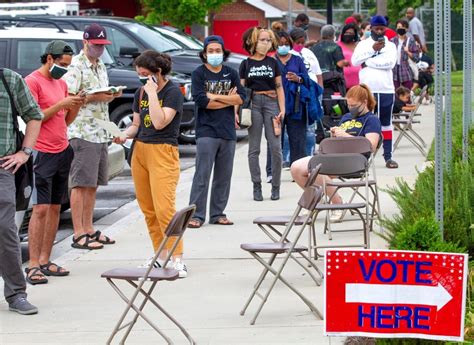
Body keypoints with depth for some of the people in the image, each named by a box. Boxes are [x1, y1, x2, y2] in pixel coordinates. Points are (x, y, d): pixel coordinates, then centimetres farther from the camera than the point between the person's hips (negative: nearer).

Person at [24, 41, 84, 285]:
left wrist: (76, 106, 2)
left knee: (55, 207, 7)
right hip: (42, 153, -8)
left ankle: (45, 261, 11)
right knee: (40, 209, -10)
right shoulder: (32, 82, -7)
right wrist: (60, 104, -16)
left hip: (62, 151, 8)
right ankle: (33, 266, -10)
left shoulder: (61, 83, 18)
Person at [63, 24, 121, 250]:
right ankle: (79, 234, -6)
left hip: (101, 133, 9)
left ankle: (89, 229, 19)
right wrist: (95, 97, -19)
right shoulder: (76, 66, -9)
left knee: (93, 184, 12)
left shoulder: (101, 67, 18)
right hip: (82, 132, -8)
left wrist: (112, 95, 6)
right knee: (81, 184, -7)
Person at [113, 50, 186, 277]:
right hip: (140, 151, 7)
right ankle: (161, 255, 16)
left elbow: (160, 122, -19)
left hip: (163, 152, -7)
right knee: (148, 209, 7)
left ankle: (177, 259, -12)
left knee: (164, 208, -15)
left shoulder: (172, 92, -8)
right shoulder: (140, 93, 12)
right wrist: (125, 135, -2)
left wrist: (152, 93, -17)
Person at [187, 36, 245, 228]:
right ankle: (196, 215, -7)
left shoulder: (231, 74, 12)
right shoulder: (199, 74, 0)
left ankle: (218, 214, 15)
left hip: (228, 131, 4)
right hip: (206, 131, -4)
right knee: (202, 175, -8)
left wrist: (214, 96, -8)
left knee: (224, 176, 7)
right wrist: (228, 100, -4)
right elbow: (201, 101, -12)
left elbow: (241, 97, -1)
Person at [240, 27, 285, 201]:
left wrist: (282, 109, 0)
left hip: (271, 103, 1)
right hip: (253, 103, 0)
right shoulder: (246, 64, 8)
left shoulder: (273, 63, 12)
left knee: (276, 147, -6)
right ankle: (257, 186, 7)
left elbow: (279, 88, 10)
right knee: (254, 149, 1)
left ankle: (275, 186, 2)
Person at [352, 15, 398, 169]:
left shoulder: (390, 45, 8)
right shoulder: (363, 44, 8)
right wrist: (372, 49, -13)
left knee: (386, 123, 6)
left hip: (386, 90, 1)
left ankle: (388, 157, 8)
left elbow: (390, 62, -10)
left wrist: (369, 62, -9)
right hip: (367, 91, -1)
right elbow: (354, 61, -8)